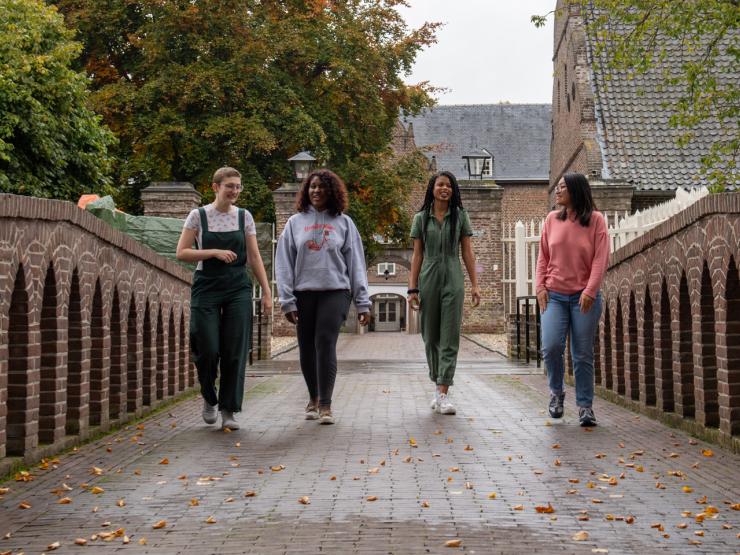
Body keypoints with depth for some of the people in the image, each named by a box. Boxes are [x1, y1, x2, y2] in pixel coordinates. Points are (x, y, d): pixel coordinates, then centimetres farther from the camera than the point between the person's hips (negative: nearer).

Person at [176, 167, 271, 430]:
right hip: (206, 287, -2)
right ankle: (209, 399, 24)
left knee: (235, 351, -3)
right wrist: (215, 252, -15)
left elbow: (254, 257, 8)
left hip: (238, 289, 2)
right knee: (207, 349, -4)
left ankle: (229, 411, 7)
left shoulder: (244, 217, 7)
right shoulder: (198, 216, 0)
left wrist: (266, 292, 3)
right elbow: (181, 252, -3)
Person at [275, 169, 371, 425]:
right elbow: (284, 263, 5)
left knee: (326, 344, -11)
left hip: (335, 291, -2)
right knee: (307, 348, 7)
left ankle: (325, 405, -8)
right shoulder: (295, 222, 9)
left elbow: (355, 263, 6)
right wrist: (287, 300, -3)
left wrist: (363, 301, 1)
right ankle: (313, 398, 24)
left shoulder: (344, 222, 8)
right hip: (304, 292, 2)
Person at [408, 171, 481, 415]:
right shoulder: (421, 218, 7)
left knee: (450, 339, -7)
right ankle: (438, 385, 24)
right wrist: (412, 288, 0)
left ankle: (443, 394, -9)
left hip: (453, 282, -1)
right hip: (428, 280, 1)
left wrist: (475, 284, -2)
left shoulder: (460, 216, 5)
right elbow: (417, 255, 6)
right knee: (431, 338, 7)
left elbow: (467, 252, 5)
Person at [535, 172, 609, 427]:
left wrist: (590, 290, -16)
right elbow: (543, 256, 11)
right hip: (554, 295, 2)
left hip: (584, 297, -2)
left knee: (583, 355, 2)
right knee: (551, 346, -12)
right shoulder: (552, 219, 8)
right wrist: (540, 286, 0)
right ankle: (556, 391, 14)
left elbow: (601, 258, -7)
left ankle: (585, 406, 13)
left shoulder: (595, 220, -1)